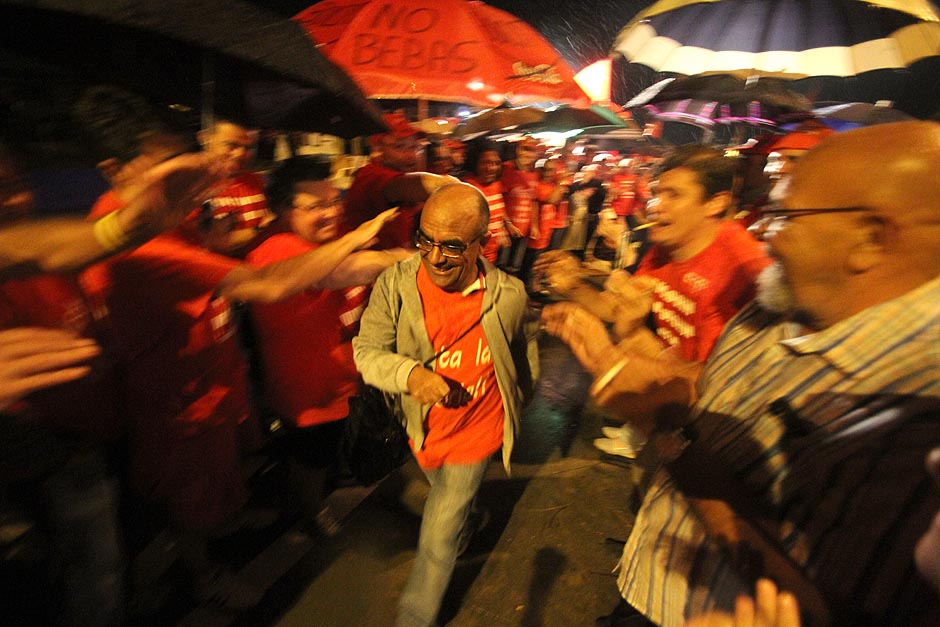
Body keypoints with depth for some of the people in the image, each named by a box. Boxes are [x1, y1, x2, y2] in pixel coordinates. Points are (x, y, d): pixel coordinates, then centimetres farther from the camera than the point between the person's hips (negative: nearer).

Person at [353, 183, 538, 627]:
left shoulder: (509, 295, -21)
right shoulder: (396, 283, -22)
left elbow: (524, 346, 1)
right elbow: (366, 350, -16)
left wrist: (520, 399, 14)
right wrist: (410, 373, -35)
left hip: (475, 433, -2)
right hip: (424, 430, 3)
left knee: (437, 542, 7)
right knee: (447, 497, 33)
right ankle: (470, 518, 70)